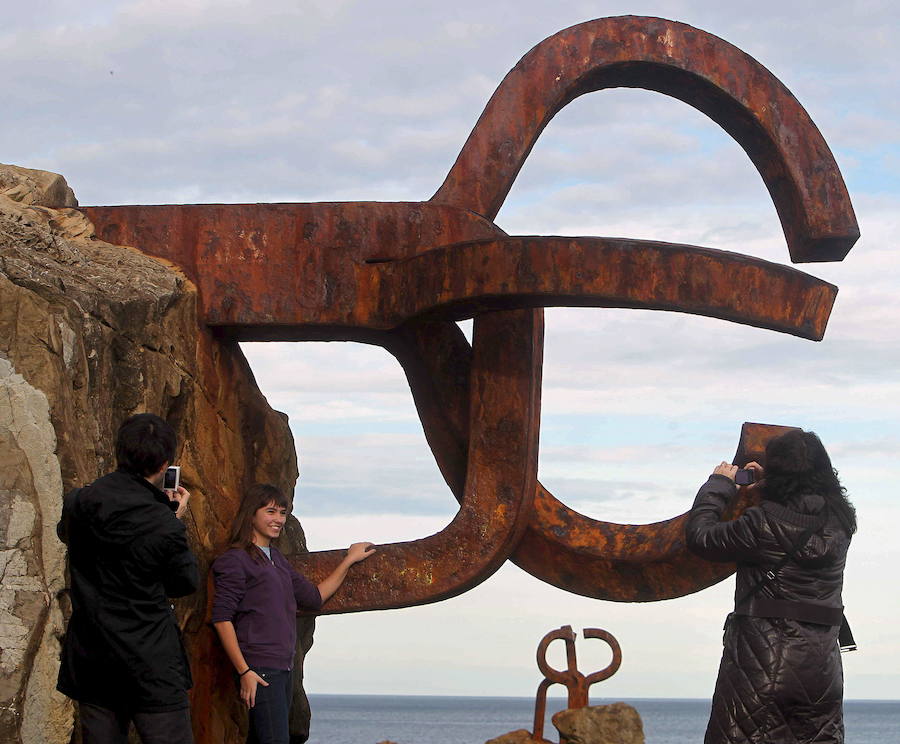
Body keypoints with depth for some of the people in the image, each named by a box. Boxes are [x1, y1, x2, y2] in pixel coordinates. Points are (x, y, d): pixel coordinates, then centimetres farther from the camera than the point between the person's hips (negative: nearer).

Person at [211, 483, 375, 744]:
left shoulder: (277, 559, 20)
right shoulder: (236, 559, -6)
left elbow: (313, 598, 26)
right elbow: (222, 618, -12)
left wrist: (349, 561, 25)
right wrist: (244, 672, -17)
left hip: (282, 668, 8)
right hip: (258, 669, -8)